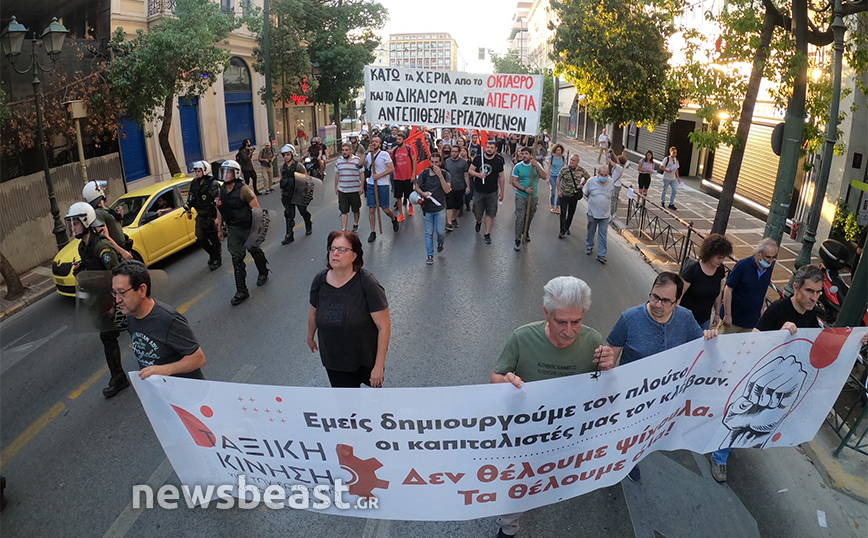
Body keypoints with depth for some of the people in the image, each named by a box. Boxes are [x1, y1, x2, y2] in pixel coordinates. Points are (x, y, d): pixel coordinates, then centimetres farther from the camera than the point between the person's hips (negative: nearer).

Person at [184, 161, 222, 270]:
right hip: (201, 216, 7)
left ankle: (217, 260, 19)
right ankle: (213, 254, 32)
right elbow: (190, 197, 19)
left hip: (211, 217, -7)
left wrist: (218, 217, -23)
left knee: (214, 239, 3)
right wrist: (188, 210, 19)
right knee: (200, 238, 10)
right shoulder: (194, 183, 6)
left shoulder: (213, 184, -16)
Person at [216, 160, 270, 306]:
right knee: (236, 258, 2)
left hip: (247, 228, -5)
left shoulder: (243, 190, -20)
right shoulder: (221, 191, 0)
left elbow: (257, 209, -18)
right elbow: (220, 210, 11)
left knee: (255, 252, 16)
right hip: (232, 229, 5)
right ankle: (241, 291, 6)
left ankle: (263, 273, 47)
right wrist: (219, 229, 12)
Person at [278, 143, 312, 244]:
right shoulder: (282, 168, 5)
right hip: (287, 195, 4)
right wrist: (281, 193, 12)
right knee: (289, 215, 1)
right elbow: (281, 181, 14)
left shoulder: (299, 166, -10)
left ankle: (309, 227, 40)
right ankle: (289, 236, 3)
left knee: (303, 212, 13)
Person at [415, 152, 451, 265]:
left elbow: (447, 190, -21)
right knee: (429, 233, 6)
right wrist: (423, 193, -16)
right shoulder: (424, 173, -3)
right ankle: (430, 255, 18)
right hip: (427, 208, 2)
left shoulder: (445, 174, -8)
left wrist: (440, 175, -27)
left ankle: (440, 242, 33)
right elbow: (417, 187, 6)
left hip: (440, 208, -1)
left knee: (440, 231, -3)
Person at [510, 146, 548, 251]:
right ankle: (518, 240, 0)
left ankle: (526, 232, 44)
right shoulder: (518, 166, -4)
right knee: (520, 218, -8)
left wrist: (537, 166, -24)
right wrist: (525, 189, -17)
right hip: (521, 196, -2)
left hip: (533, 196, 2)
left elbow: (544, 177, -14)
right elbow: (514, 181, -6)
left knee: (529, 217, 17)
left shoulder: (537, 165, -2)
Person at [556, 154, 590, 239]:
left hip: (574, 196, 2)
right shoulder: (564, 169, -11)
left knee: (571, 213, 13)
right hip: (564, 195, -2)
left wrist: (582, 185, 4)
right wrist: (559, 191, -5)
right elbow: (558, 179, 1)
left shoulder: (582, 170, -6)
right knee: (563, 213, -5)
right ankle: (562, 231, 1)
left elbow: (588, 177, 14)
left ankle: (567, 228, 30)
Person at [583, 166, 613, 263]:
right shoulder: (591, 181, -9)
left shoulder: (611, 184, -4)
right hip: (592, 213, 0)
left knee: (603, 235, 1)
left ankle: (601, 254, 5)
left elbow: (612, 197, 12)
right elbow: (586, 194, 5)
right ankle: (589, 247, 40)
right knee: (591, 231, 17)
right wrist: (593, 201, 0)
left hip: (605, 215, 0)